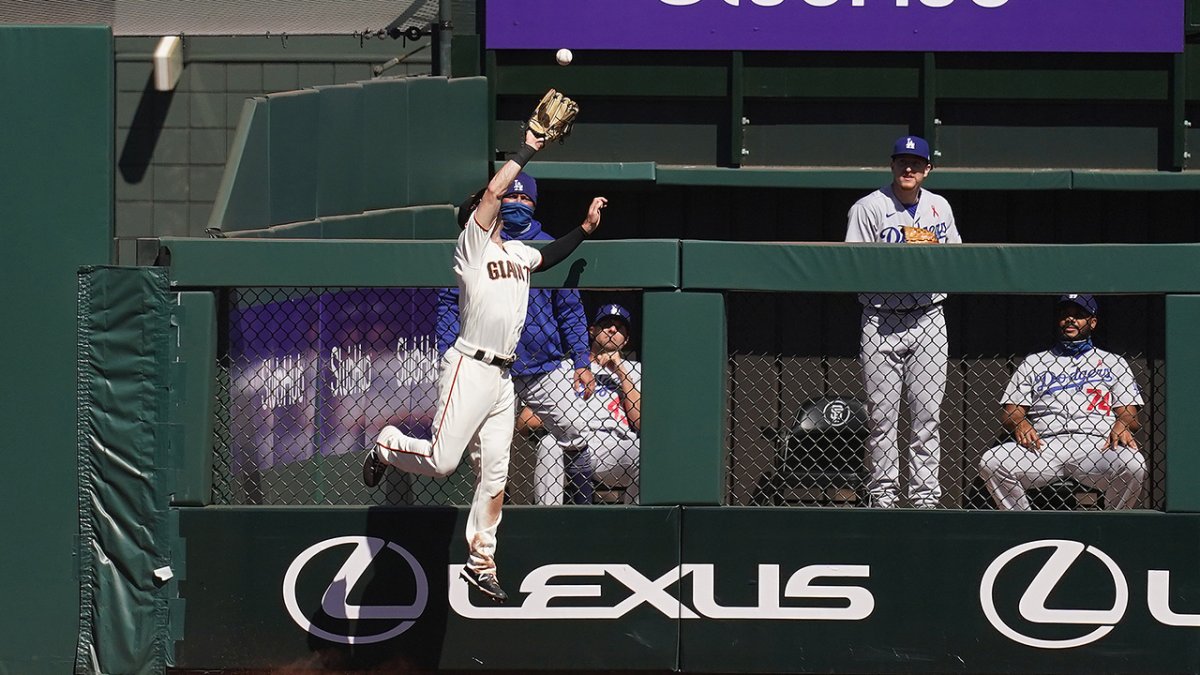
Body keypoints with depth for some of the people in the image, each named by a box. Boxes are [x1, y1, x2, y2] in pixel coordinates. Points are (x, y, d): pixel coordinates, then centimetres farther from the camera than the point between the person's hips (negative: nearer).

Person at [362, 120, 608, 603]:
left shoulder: (518, 253, 19)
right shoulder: (473, 245, -3)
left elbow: (551, 255, 39)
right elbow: (493, 191, -15)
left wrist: (586, 227, 27)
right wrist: (527, 151, -8)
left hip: (502, 377, 7)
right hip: (469, 368, -7)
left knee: (494, 475, 5)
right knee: (442, 462, -11)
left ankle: (481, 562, 10)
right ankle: (388, 446, 19)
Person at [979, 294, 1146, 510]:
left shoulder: (1113, 363, 23)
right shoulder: (1034, 363, 26)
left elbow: (1130, 414, 13)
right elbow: (1009, 413, 17)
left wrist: (1122, 425, -12)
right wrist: (1019, 423, -8)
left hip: (1096, 444, -1)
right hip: (1044, 446, 1)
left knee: (1133, 464, -34)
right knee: (991, 463, -26)